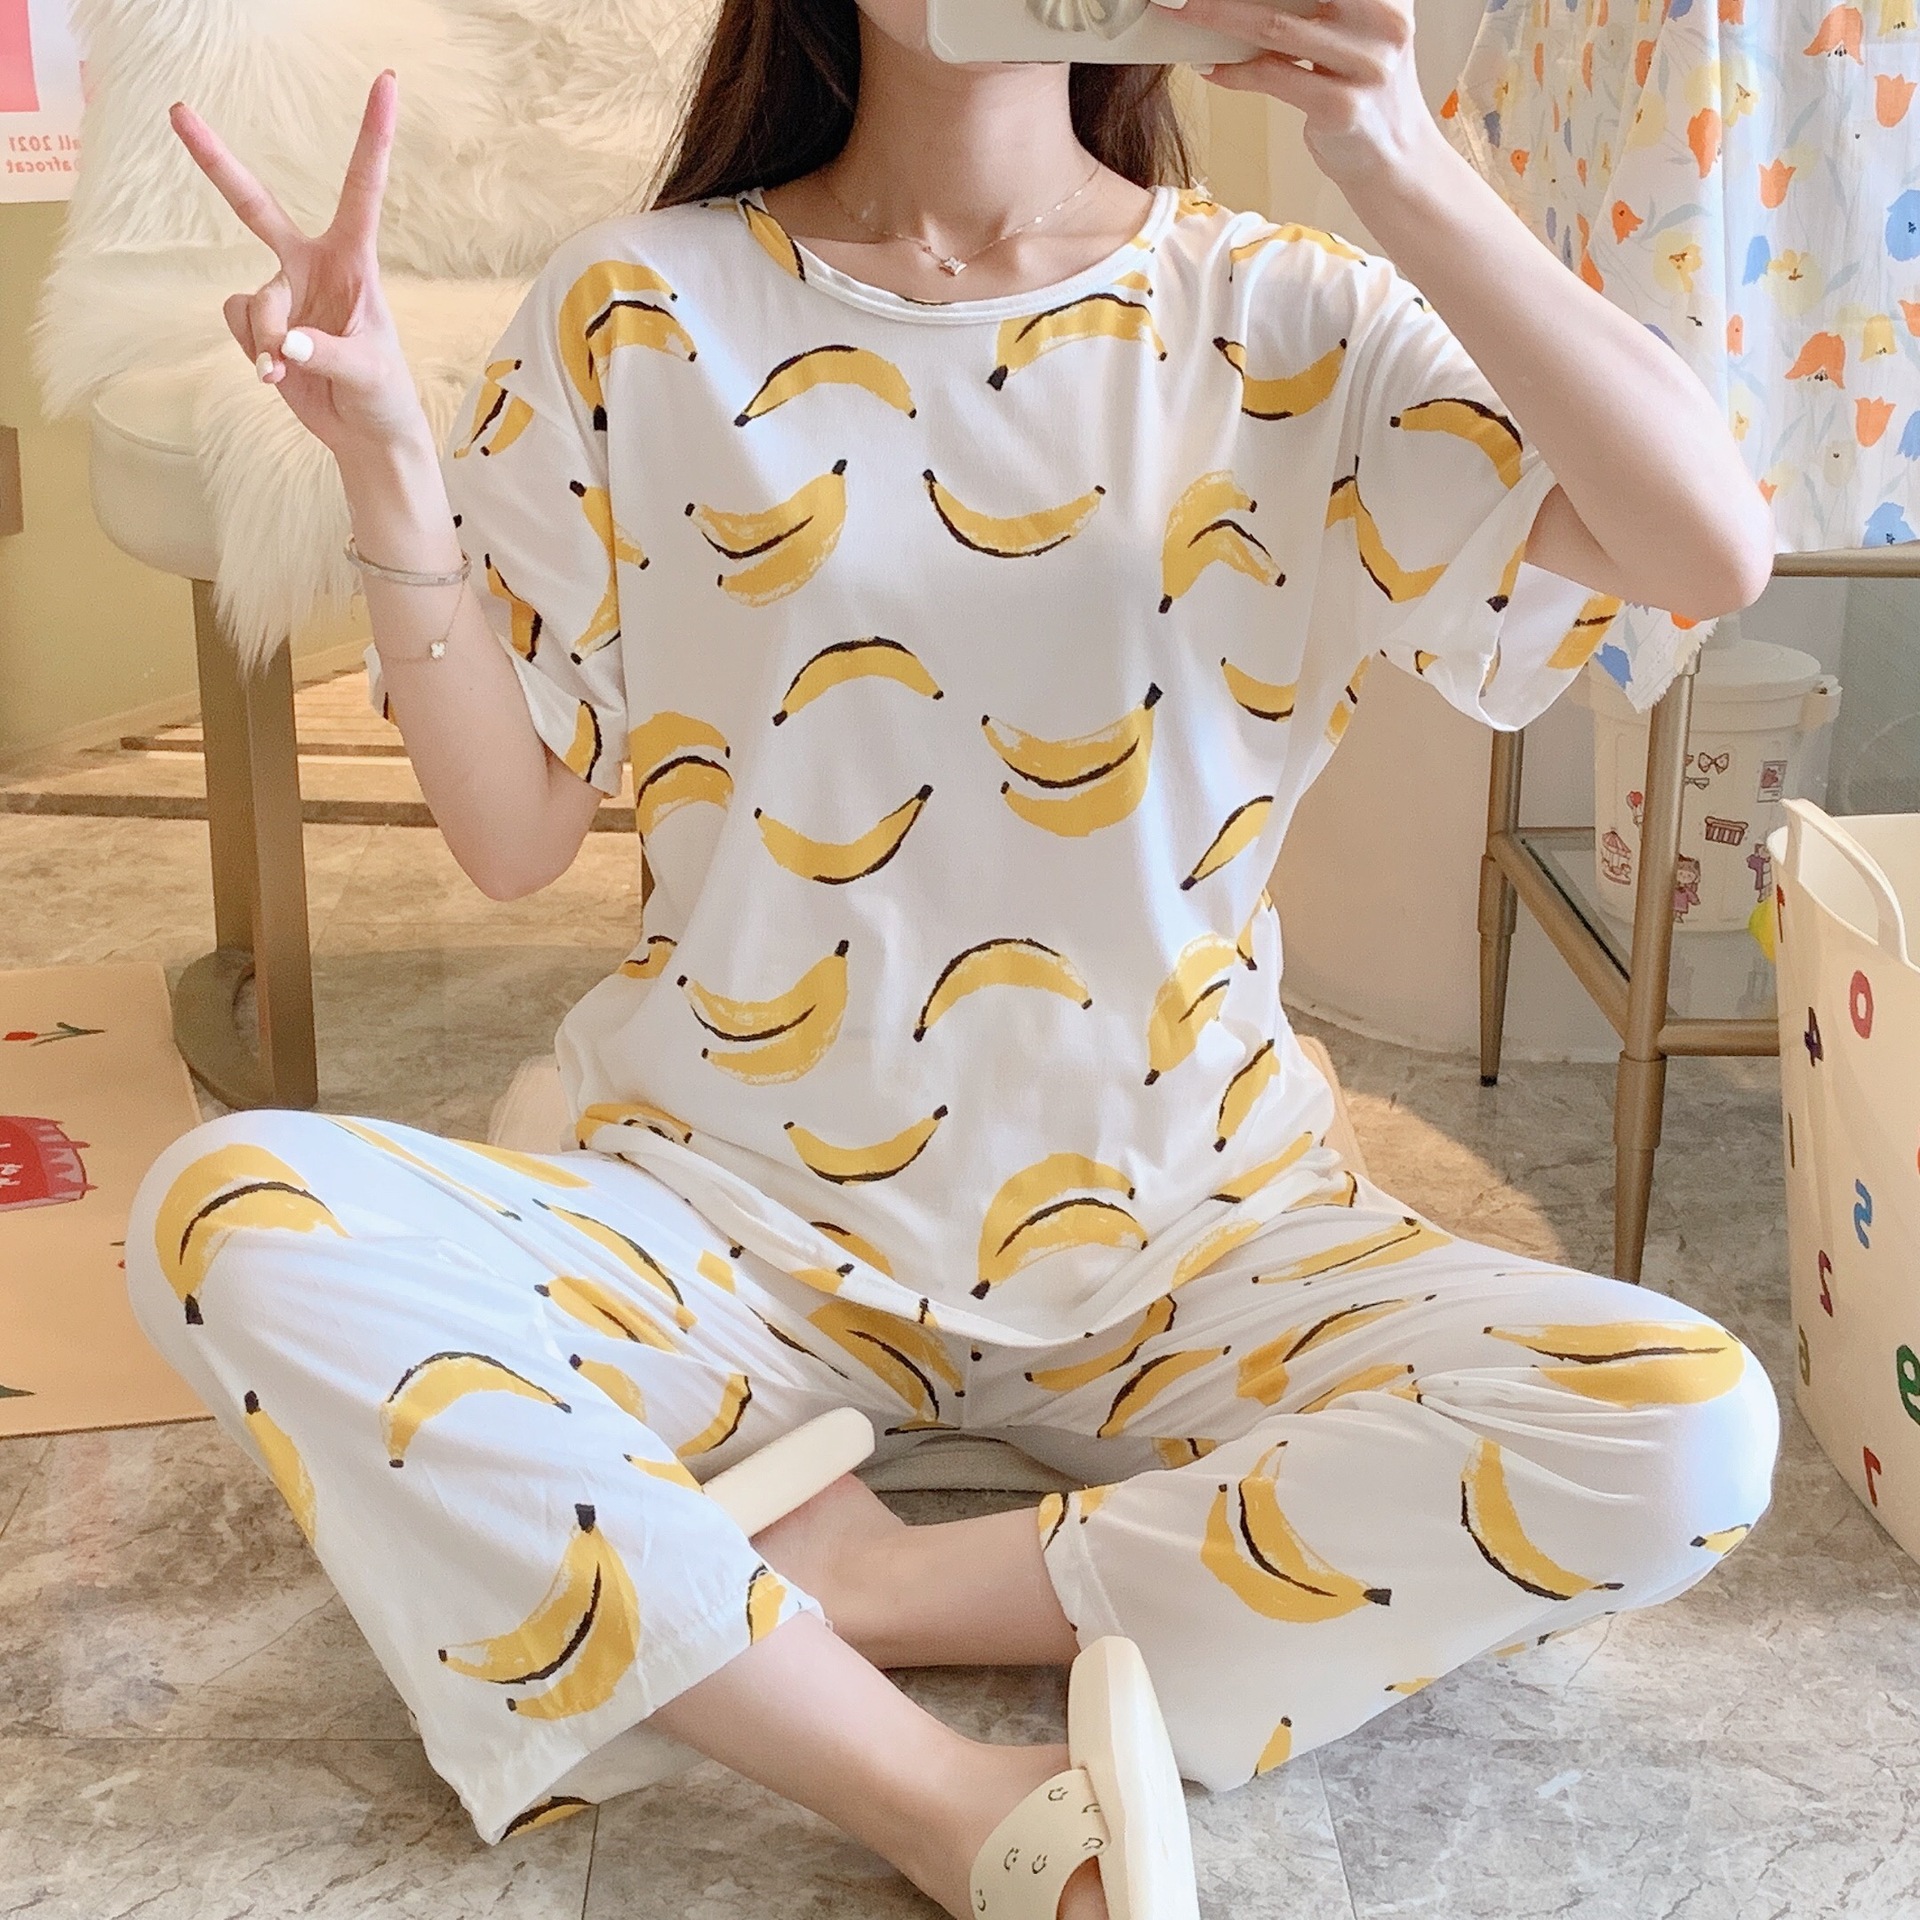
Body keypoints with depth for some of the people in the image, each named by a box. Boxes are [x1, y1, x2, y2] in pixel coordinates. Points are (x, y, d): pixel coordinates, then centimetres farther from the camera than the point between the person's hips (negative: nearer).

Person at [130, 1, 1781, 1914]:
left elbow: (1712, 554, -15)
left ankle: (844, 1583, -17)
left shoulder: (1275, 316, -1)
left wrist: (1393, 157, -23)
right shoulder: (639, 312, 1)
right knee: (231, 1218, -26)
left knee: (1689, 1428, -23)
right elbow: (511, 837, -2)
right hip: (734, 1218, 0)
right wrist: (381, 454, -15)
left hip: (1183, 1246, 1)